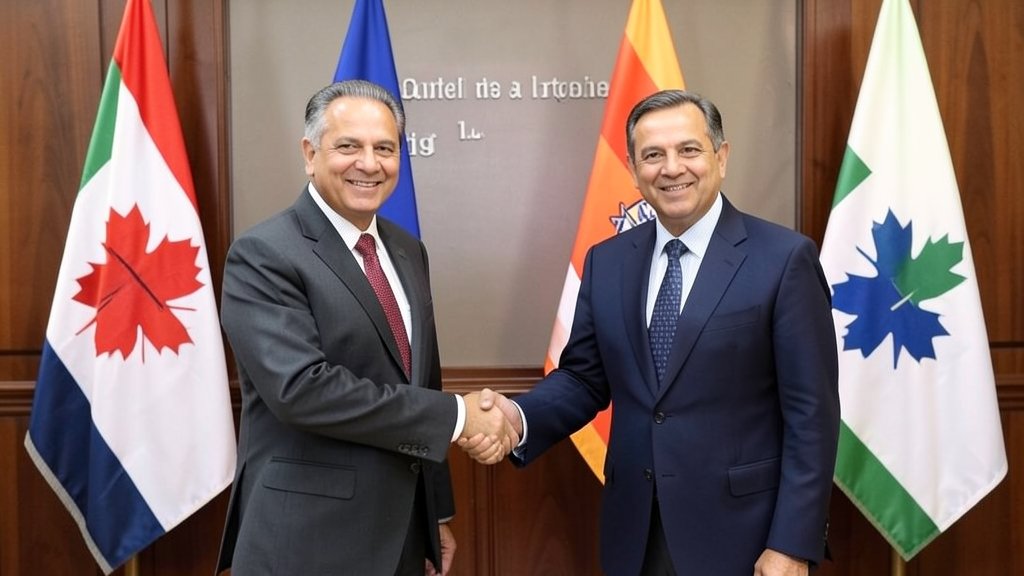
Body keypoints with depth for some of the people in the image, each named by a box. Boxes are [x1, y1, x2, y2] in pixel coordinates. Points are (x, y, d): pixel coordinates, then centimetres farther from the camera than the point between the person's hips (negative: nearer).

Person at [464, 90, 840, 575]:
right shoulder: (605, 262, 4)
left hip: (739, 531, -4)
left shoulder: (784, 258, -9)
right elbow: (583, 377, 6)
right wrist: (520, 417, -13)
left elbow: (811, 412, -10)